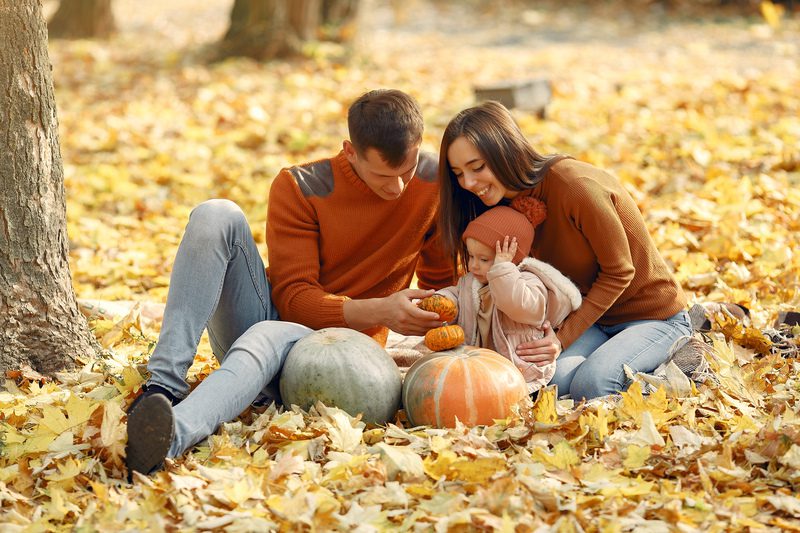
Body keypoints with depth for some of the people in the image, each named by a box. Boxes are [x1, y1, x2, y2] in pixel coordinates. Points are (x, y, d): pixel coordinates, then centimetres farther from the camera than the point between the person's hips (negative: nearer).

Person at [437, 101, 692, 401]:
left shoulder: (576, 186, -28)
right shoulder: (514, 201, -4)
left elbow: (618, 272, -19)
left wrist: (564, 337, -25)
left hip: (653, 315, -5)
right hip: (592, 315, 5)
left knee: (589, 386, -29)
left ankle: (679, 357, -1)